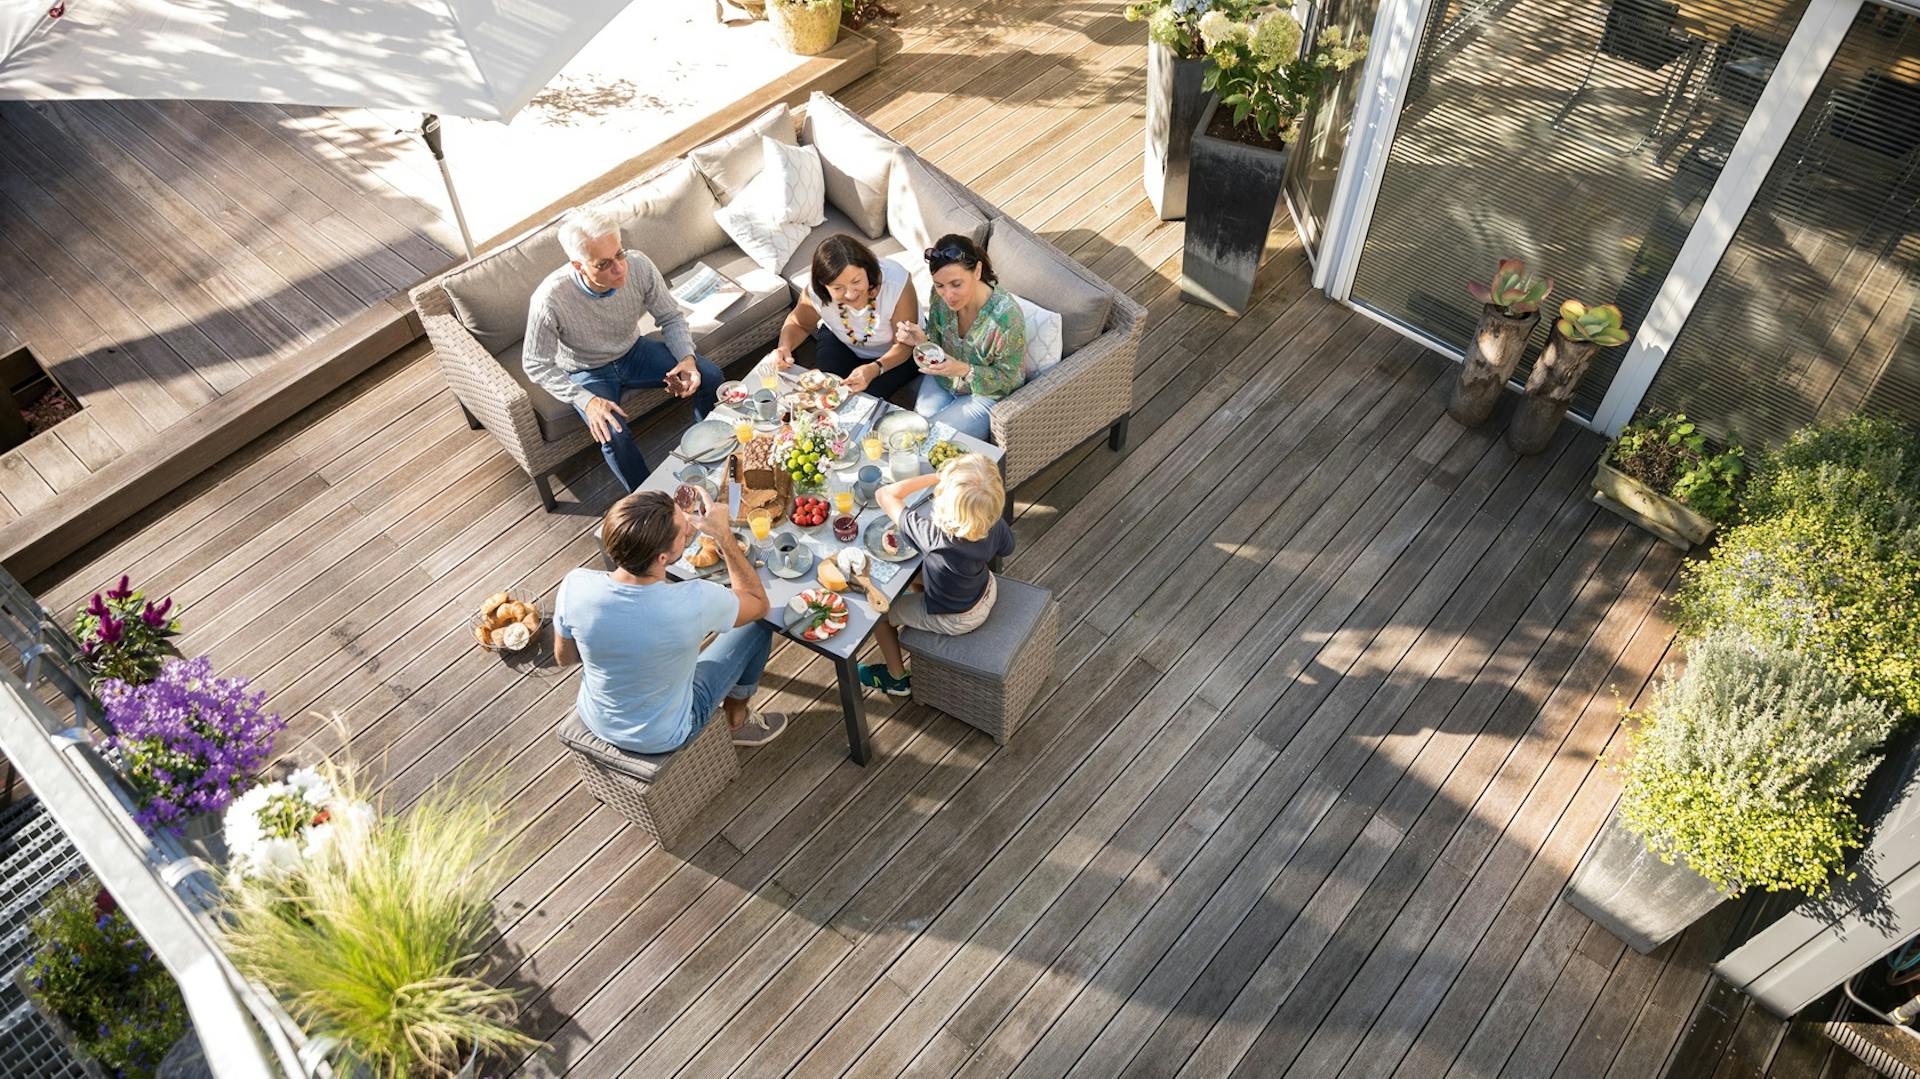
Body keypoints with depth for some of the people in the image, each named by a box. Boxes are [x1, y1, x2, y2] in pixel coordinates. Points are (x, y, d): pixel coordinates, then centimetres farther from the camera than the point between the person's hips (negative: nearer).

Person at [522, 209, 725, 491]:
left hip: (632, 351, 4)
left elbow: (671, 317, -8)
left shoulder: (638, 266, -25)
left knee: (710, 375, -10)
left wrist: (687, 358, -27)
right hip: (587, 372, -4)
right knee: (613, 436, -29)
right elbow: (536, 366, -20)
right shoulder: (549, 300, -34)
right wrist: (586, 400, -33)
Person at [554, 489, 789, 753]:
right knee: (758, 624, 9)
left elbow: (564, 658, -6)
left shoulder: (574, 587, -28)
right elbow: (759, 603, -13)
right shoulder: (694, 603, -36)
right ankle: (736, 719, 34)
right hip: (663, 738, -3)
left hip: (594, 720, 4)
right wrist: (723, 534, -16)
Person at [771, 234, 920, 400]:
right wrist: (784, 347, -28)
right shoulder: (814, 292, -29)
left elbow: (904, 344, -28)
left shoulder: (896, 281, -38)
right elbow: (798, 324, -4)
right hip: (840, 343, 2)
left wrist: (875, 369, -49)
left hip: (892, 356, -2)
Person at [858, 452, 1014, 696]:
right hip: (986, 593, 5)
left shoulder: (933, 535, -43)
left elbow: (885, 494, -35)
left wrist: (936, 477, -31)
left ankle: (897, 677, 37)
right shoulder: (995, 523, -28)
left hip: (955, 619, -5)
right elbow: (1006, 548, -2)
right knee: (917, 576, 29)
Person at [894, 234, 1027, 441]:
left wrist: (964, 370, -36)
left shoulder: (1006, 315, -33)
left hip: (986, 394, -5)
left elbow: (1006, 378, -20)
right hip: (942, 381, 5)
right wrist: (922, 340, -23)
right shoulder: (940, 295, -18)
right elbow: (937, 342, 1)